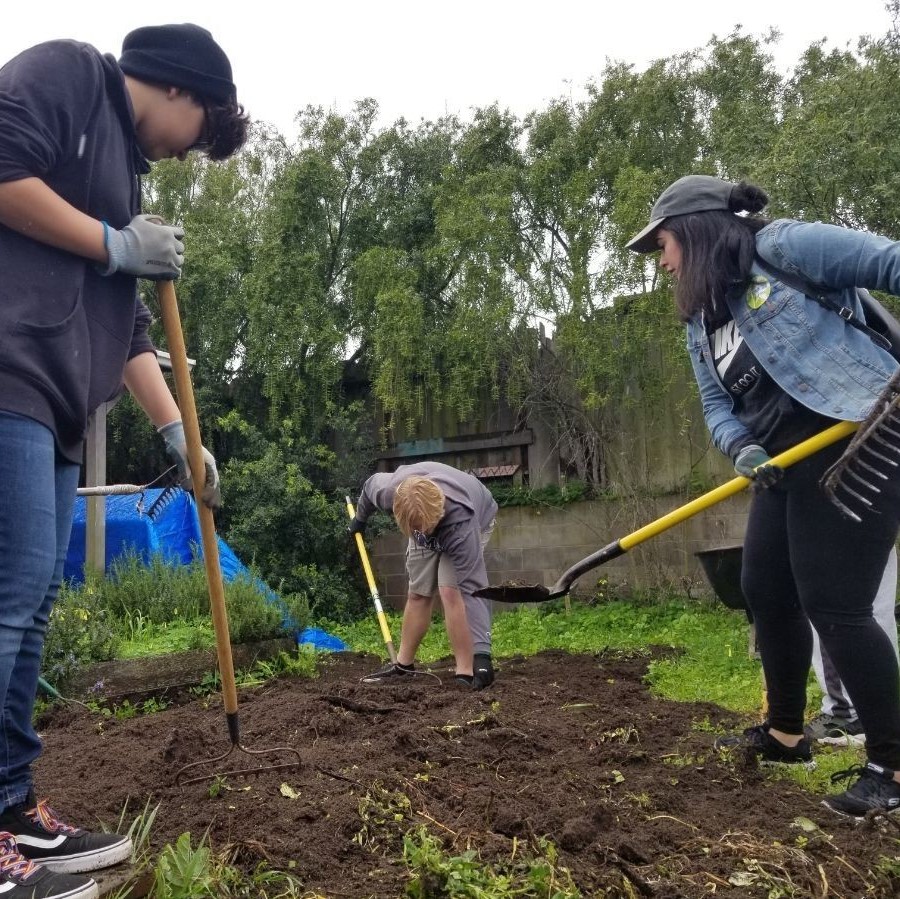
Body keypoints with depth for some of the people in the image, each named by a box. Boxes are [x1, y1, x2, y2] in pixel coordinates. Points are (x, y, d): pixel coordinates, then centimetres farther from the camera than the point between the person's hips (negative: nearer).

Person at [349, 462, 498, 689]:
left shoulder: (462, 525, -46)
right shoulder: (388, 491, -36)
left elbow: (470, 592, -42)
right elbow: (369, 485, -8)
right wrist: (360, 519, 10)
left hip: (477, 520, -4)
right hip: (422, 517, 5)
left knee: (451, 591, -23)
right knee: (417, 593, 6)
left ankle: (467, 672, -20)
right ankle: (403, 665, 21)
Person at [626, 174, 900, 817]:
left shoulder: (780, 247, -7)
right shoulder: (701, 324, 16)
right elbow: (718, 408, 8)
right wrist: (744, 451, -14)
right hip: (789, 461, 9)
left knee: (832, 601, -9)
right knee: (766, 590, 13)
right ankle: (786, 733, 32)